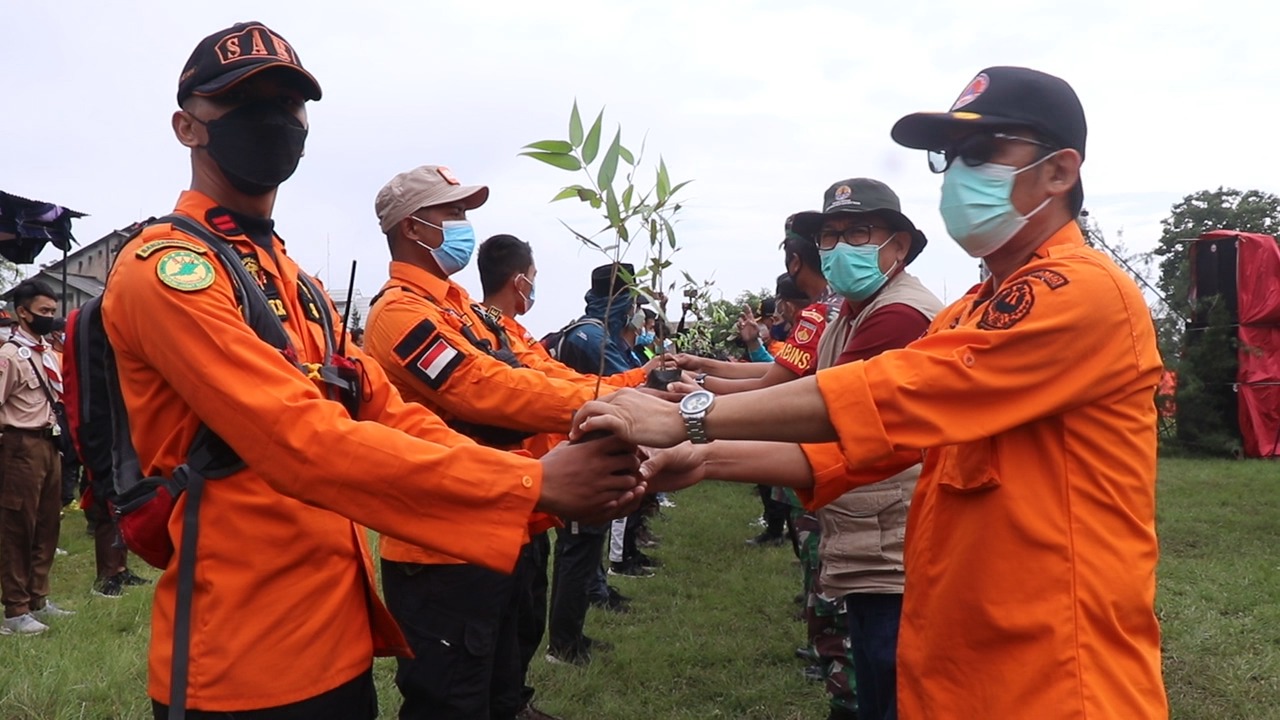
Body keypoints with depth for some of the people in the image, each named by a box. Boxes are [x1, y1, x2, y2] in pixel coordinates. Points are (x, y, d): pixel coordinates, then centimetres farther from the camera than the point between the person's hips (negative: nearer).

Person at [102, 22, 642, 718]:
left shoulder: (295, 281, 16)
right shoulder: (166, 268, -14)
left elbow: (390, 414, 5)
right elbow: (305, 443, -27)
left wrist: (544, 478, -9)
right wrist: (531, 484, -29)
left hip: (341, 636, 9)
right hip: (246, 658, -8)